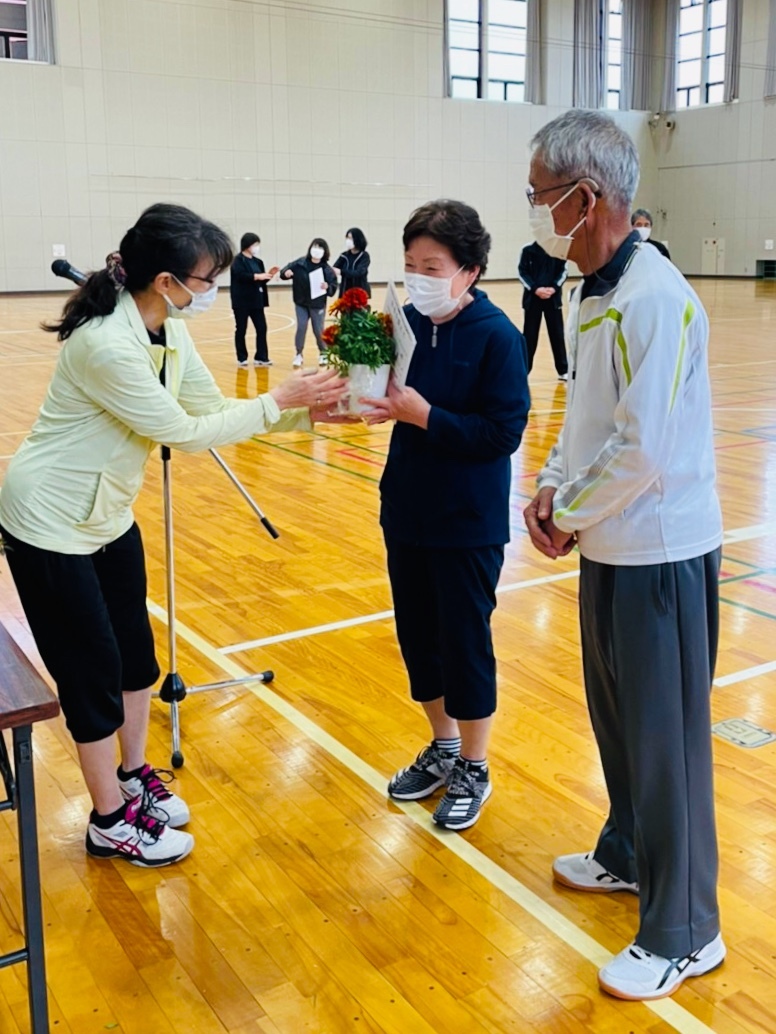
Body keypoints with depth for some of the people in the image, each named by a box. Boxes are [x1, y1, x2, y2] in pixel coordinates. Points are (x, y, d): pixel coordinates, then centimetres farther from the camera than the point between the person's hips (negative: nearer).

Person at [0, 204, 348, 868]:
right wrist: (281, 399, -19)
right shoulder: (107, 345, -31)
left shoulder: (168, 331, -4)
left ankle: (134, 776, 37)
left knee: (135, 654, 16)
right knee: (92, 670, 3)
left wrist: (308, 413, -10)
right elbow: (187, 433, -25)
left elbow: (215, 408, 0)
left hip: (108, 515, 8)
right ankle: (111, 823, 21)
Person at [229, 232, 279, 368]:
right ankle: (242, 358, 10)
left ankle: (261, 357, 8)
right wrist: (257, 276, -28)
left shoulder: (257, 261, 14)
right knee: (241, 330, 1)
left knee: (262, 328, 2)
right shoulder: (238, 260, -6)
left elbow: (262, 280, 16)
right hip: (242, 301, -6)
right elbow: (240, 275, -22)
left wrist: (269, 274, -2)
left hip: (256, 300, 6)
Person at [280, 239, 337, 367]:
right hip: (301, 303, 1)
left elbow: (333, 287, -10)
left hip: (318, 305, -1)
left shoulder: (327, 269, -10)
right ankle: (299, 354, 13)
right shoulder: (300, 263, -6)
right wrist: (285, 273, -24)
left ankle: (323, 353, 29)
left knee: (318, 330, 7)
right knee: (301, 328, -1)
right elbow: (286, 270, -1)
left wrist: (327, 287, -31)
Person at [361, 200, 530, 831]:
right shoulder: (405, 323, 0)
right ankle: (443, 749, 38)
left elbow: (504, 432, -19)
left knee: (464, 645, 6)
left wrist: (423, 415, -24)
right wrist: (367, 397, -12)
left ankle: (473, 771, 27)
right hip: (406, 512, 6)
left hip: (468, 524, -6)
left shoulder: (496, 336, -15)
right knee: (417, 638, 16)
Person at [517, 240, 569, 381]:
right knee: (529, 335, 2)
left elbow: (563, 271, 3)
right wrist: (535, 289, -15)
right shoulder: (528, 250, -1)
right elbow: (522, 272, -3)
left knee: (557, 334, 6)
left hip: (553, 297, 1)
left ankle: (563, 370, 15)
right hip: (532, 298, -1)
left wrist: (554, 288, -12)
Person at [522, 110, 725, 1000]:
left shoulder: (652, 298, -22)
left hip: (661, 554, -9)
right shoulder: (592, 292, 8)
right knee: (614, 716, 22)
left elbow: (642, 451, -24)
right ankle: (628, 856, 43)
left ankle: (682, 934, 19)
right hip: (610, 546, 9)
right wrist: (552, 486, 1)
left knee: (664, 741, 2)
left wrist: (568, 516, -11)